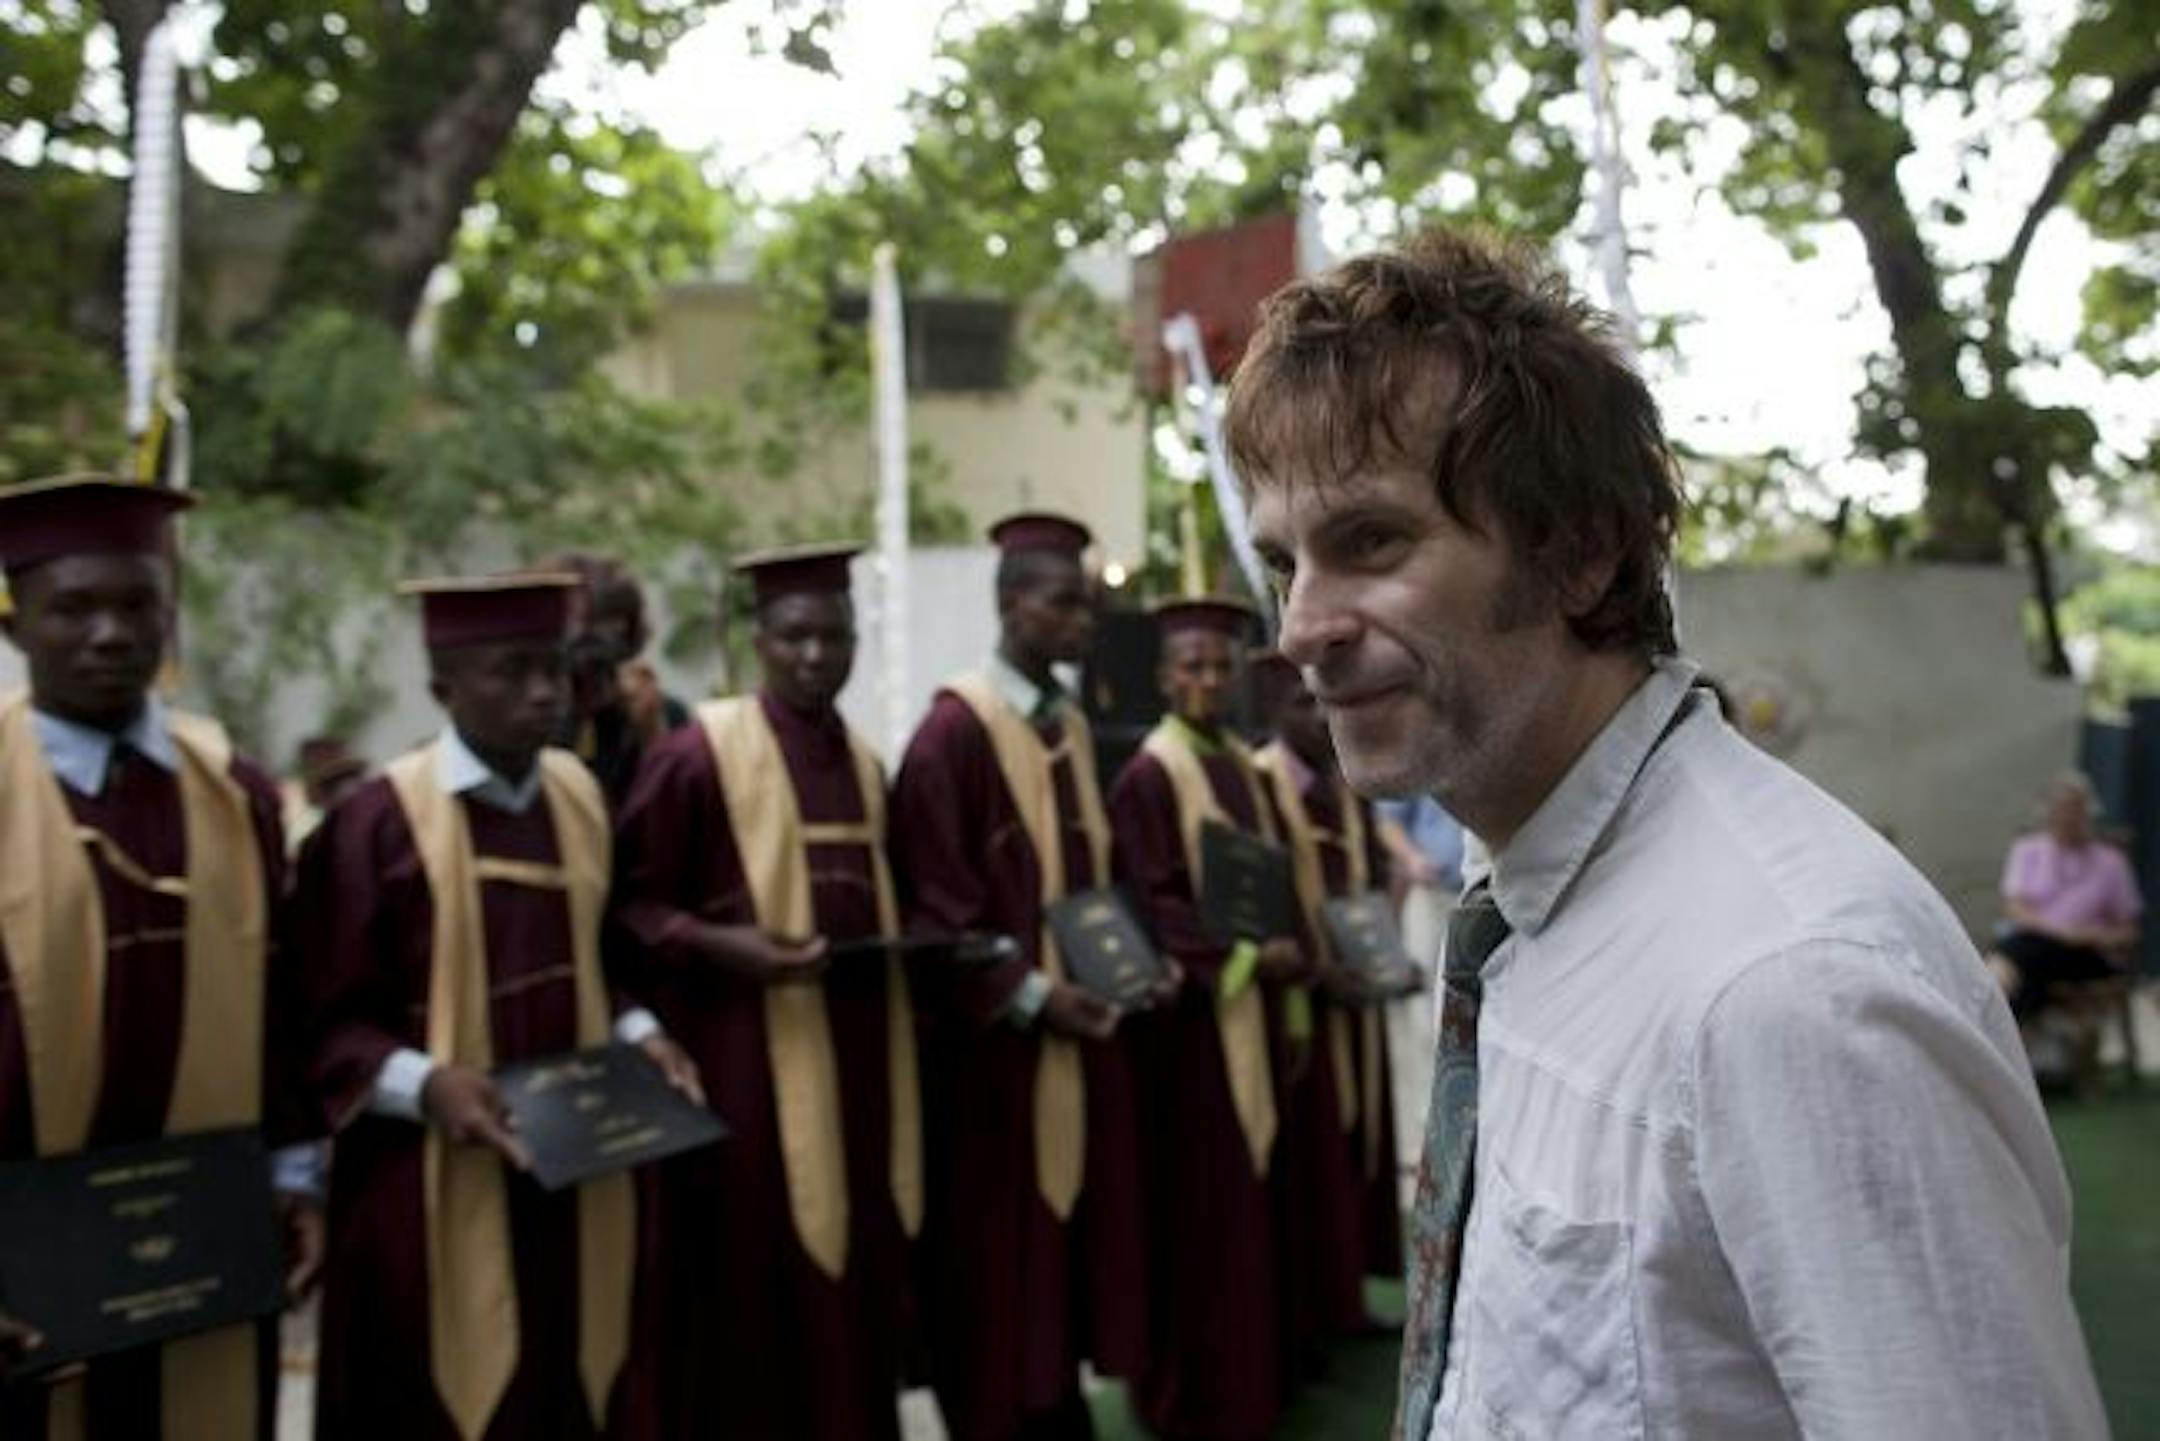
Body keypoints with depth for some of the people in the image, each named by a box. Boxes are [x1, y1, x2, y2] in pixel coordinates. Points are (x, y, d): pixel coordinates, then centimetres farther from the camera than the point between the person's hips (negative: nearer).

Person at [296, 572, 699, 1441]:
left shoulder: (578, 797, 6)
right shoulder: (377, 824, -15)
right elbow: (323, 1019, -11)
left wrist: (637, 1033, 1)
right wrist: (422, 1083, -24)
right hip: (436, 1188, -5)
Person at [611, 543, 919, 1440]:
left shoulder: (864, 765, 14)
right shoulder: (696, 754, -7)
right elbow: (631, 905, -7)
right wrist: (719, 946, -22)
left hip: (859, 1053, 6)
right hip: (749, 1056, -6)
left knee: (855, 1292, 11)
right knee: (754, 1295, -1)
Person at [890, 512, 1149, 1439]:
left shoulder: (1074, 729, 11)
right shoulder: (955, 730, -14)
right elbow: (932, 904, -16)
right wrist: (1030, 995, -20)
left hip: (1078, 1028, 8)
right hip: (995, 1046, -8)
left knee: (1071, 1232, 14)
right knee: (1002, 1253, 3)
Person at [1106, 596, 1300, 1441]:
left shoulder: (1242, 766, 13)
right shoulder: (1150, 776, -11)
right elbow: (1152, 905, -16)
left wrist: (1282, 948, 3)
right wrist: (1248, 956, -23)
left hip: (1250, 1014, 8)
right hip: (1194, 1018, -8)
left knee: (1243, 1200, 13)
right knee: (1201, 1210, -2)